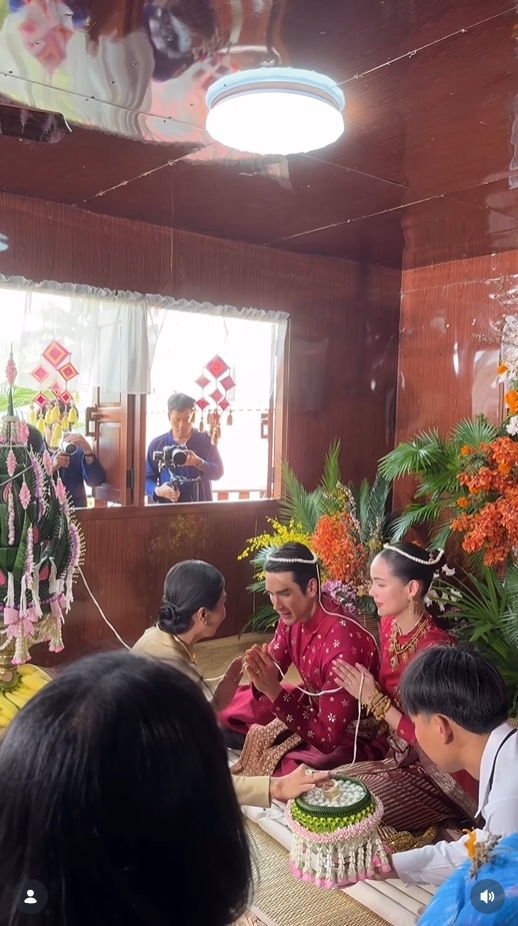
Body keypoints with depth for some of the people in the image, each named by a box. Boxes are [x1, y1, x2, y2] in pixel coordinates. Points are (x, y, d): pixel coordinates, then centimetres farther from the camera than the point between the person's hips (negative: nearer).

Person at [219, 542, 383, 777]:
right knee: (228, 709, 11)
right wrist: (262, 682, -27)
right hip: (313, 706, 8)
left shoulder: (342, 643, -36)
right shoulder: (293, 615, -12)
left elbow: (328, 738, -33)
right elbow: (274, 669, -3)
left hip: (352, 736, -8)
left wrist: (273, 690, -38)